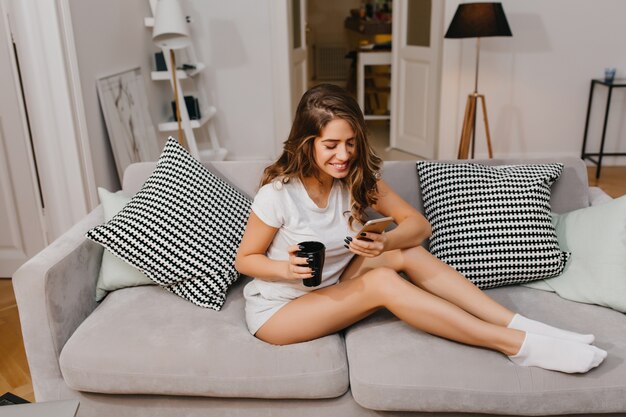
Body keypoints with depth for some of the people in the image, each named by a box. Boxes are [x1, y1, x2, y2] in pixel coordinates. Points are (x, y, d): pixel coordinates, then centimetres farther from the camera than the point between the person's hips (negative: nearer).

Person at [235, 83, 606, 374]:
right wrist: (287, 269, -30)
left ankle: (520, 325, -21)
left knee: (404, 254, -20)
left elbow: (419, 224, -9)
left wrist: (384, 242, -30)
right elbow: (245, 259, -10)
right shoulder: (278, 194, -22)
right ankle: (517, 345, -29)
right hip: (278, 310, -5)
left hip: (331, 289, 5)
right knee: (382, 282, -29)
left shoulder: (358, 177, -8)